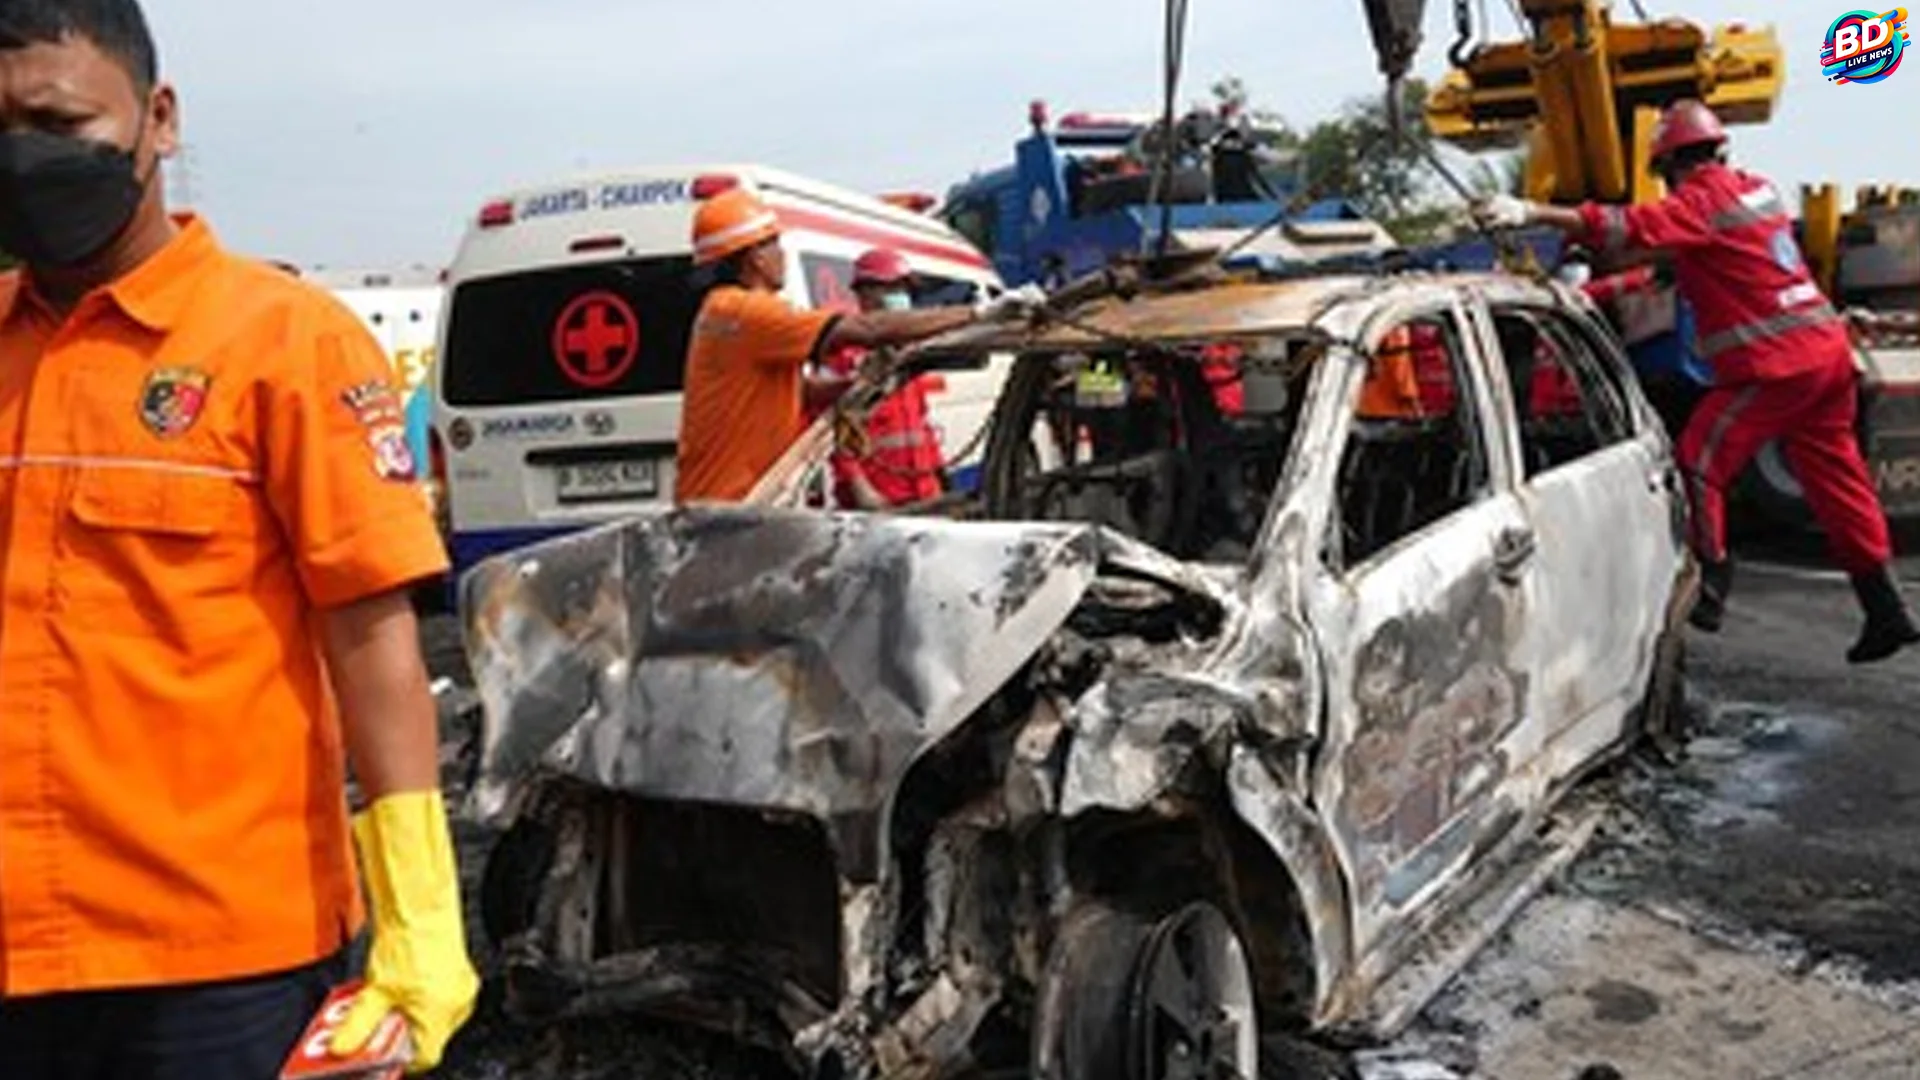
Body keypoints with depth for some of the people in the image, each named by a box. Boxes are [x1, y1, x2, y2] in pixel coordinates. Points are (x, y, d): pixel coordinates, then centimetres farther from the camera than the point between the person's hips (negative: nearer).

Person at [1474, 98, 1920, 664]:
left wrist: (1533, 212, -30)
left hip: (1775, 365, -9)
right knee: (1837, 481, 14)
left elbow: (1631, 229, -24)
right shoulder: (1755, 188, 16)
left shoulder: (1702, 201, -12)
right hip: (1827, 349, 9)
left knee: (1699, 463, -3)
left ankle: (1706, 590, -2)